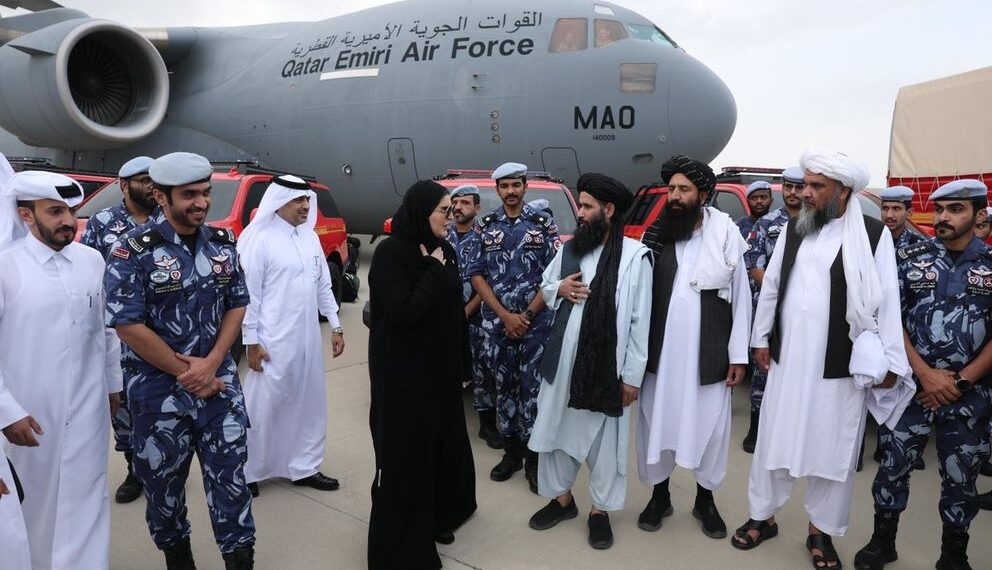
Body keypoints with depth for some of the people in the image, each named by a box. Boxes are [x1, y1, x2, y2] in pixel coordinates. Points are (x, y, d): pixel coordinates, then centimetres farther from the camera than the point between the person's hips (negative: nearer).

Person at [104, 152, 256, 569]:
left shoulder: (223, 244, 2)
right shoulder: (134, 250, -12)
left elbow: (237, 305, 5)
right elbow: (128, 325, -14)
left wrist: (210, 364, -8)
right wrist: (185, 371, -11)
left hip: (219, 383, 3)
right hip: (159, 389, -2)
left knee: (230, 476, 7)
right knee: (163, 482, 14)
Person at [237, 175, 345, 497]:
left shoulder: (310, 237, 9)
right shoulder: (259, 239, -10)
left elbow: (323, 285, 14)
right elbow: (249, 293, -11)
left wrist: (335, 326, 12)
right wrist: (251, 341, -12)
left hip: (308, 339, 7)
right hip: (272, 341, -7)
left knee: (310, 404, 14)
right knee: (263, 408, 4)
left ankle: (304, 467, 28)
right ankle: (247, 472, 21)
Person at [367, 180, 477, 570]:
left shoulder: (443, 250, 5)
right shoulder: (390, 252, -15)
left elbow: (456, 309, 11)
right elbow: (405, 312, -25)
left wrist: (464, 363, 13)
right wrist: (434, 271, -17)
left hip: (441, 369, 7)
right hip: (403, 374, -7)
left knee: (444, 444, 17)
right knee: (405, 455, 3)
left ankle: (437, 517, 39)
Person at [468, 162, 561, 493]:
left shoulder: (543, 223, 1)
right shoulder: (485, 227, 6)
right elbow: (477, 275, 2)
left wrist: (527, 315, -8)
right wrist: (505, 315, -8)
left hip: (536, 323, -2)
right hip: (496, 324, 2)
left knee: (533, 388, 0)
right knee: (504, 387, 9)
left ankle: (534, 456, 11)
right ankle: (511, 451, 22)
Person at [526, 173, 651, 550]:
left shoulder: (635, 255, -11)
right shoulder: (569, 248, 5)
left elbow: (640, 320, -10)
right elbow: (545, 286, 20)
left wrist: (632, 375, -9)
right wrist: (559, 288, -5)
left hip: (606, 364, -5)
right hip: (562, 359, 5)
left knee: (603, 438, 10)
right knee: (555, 428, 16)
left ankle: (600, 509, 30)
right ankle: (561, 497, 36)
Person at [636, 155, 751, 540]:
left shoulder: (726, 235, -5)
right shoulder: (654, 236, 1)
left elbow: (741, 296, -1)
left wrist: (738, 354, -2)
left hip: (708, 353, -1)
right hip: (660, 351, 2)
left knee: (709, 425, 10)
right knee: (657, 421, 11)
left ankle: (705, 499, 32)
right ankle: (659, 495, 31)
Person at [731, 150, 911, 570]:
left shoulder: (874, 235, -9)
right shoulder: (793, 228, 4)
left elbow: (886, 300, -8)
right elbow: (771, 286, 10)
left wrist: (890, 362, -7)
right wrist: (761, 338, 11)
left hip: (842, 366, -3)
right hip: (787, 359, 3)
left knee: (832, 449, 11)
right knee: (773, 440, 14)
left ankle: (821, 530, 31)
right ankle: (763, 516, 33)